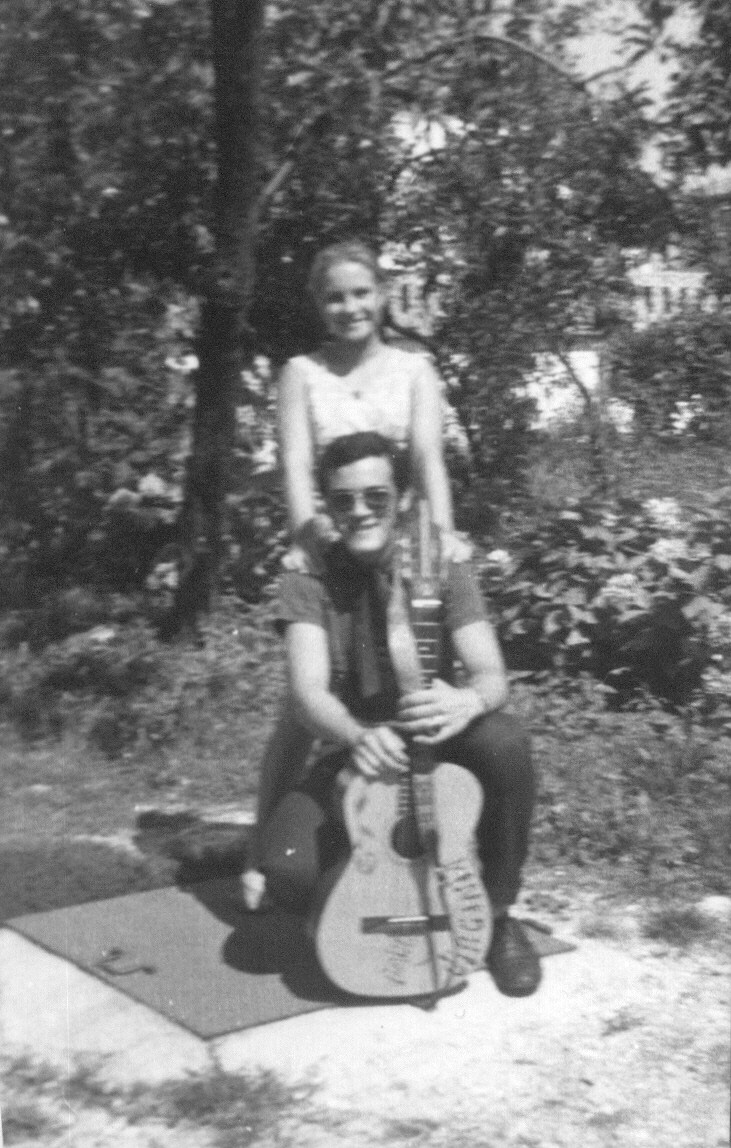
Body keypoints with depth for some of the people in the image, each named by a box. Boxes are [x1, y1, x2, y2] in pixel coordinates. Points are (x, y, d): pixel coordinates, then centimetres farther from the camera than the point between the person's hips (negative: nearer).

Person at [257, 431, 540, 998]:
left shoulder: (444, 568, -6)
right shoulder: (309, 581, -8)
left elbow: (491, 674, -17)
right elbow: (309, 689, -21)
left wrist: (468, 700, -44)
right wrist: (358, 736, -45)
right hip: (354, 758, 0)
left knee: (504, 742, -35)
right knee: (289, 870, -30)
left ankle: (497, 914, -8)